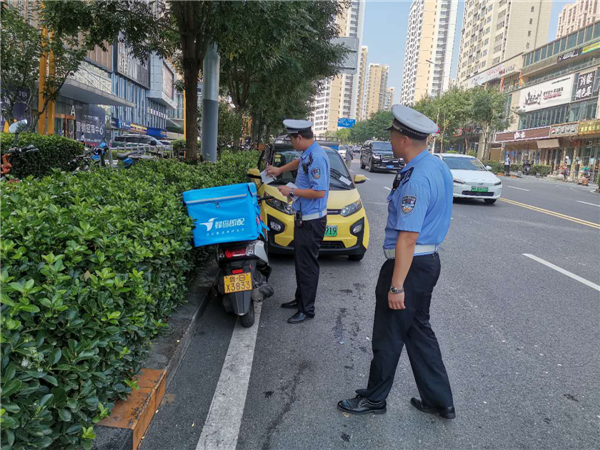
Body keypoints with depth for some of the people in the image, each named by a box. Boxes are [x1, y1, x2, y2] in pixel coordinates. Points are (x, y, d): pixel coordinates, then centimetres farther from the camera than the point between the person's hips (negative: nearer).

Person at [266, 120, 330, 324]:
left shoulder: (316, 158, -22)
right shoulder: (308, 153, 8)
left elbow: (319, 192, -27)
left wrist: (291, 192, -17)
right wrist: (280, 170, 33)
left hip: (311, 221, -10)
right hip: (303, 218, 10)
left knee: (307, 265, -2)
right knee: (300, 261, 18)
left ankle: (307, 310, 8)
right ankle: (300, 299, 32)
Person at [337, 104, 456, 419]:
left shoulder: (417, 179, -24)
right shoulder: (439, 166, 7)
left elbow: (408, 237, -26)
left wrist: (396, 286, -24)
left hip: (408, 264, -10)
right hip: (429, 260, 10)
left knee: (388, 336, 8)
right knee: (419, 331, 20)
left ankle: (374, 399, 28)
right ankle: (439, 401, 31)